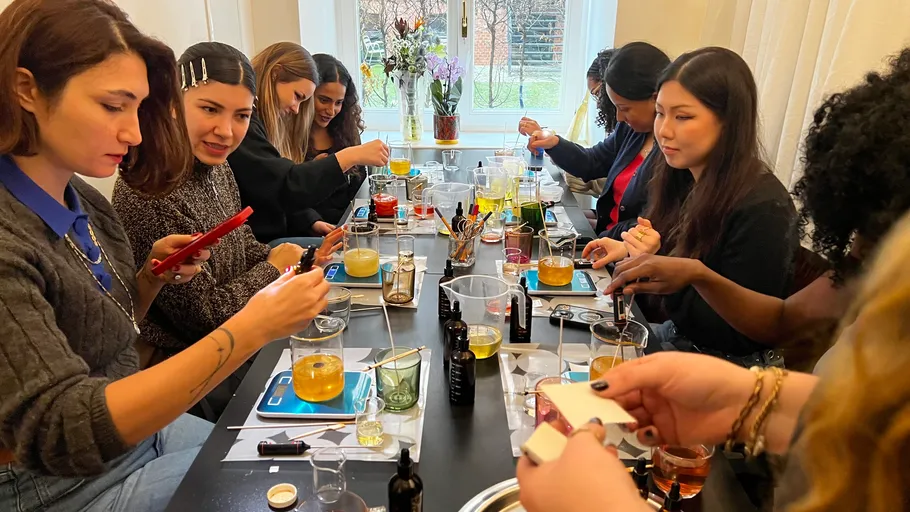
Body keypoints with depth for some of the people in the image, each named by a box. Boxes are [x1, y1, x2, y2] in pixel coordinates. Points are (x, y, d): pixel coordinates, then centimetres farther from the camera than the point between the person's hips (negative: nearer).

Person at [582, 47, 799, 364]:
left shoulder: (763, 209, -25)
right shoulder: (682, 178, -4)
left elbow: (737, 334, -23)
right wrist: (631, 250, 0)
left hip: (730, 368, -6)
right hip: (676, 336, 7)